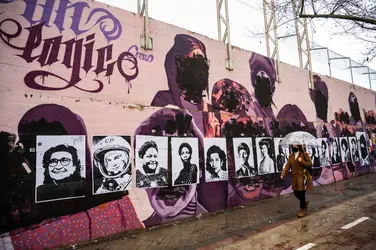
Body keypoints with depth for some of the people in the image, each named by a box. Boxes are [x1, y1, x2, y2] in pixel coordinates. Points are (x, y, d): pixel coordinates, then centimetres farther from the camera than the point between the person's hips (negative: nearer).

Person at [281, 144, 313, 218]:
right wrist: (283, 174, -13)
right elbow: (287, 166, -1)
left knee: (302, 194, 0)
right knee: (296, 193, 11)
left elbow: (310, 164, -5)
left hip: (303, 178, -5)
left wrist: (302, 161, -20)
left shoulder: (304, 154, -6)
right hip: (295, 178, 5)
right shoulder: (291, 156, 7)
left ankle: (302, 210, 18)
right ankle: (305, 202, 41)